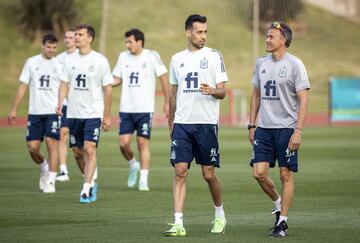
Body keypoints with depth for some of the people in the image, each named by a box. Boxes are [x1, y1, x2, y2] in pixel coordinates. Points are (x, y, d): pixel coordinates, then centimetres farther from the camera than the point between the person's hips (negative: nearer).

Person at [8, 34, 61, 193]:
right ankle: (44, 168, 29)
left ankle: (51, 182, -6)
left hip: (53, 111, -2)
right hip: (34, 112, 2)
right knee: (32, 147, -1)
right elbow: (23, 86, 9)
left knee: (52, 143, -11)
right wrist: (13, 110, 6)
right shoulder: (32, 62, 6)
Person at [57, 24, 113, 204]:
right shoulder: (70, 60, 7)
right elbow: (64, 84, 9)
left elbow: (107, 89, 1)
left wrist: (107, 116, 1)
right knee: (77, 152, 9)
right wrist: (60, 102, -10)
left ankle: (86, 190, -14)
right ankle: (92, 178, 31)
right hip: (74, 113, 5)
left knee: (89, 149, -16)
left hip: (93, 113, -5)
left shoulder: (100, 61, -4)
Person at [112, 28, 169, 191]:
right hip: (126, 109, 3)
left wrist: (167, 103, -1)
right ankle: (133, 165, 24)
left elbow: (163, 78, 0)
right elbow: (117, 79, 15)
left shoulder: (151, 56, -4)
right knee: (123, 143, -5)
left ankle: (143, 180, 3)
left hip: (145, 109, -3)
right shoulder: (123, 57, 8)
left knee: (143, 143, -3)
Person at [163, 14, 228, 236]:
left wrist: (212, 91, -23)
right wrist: (171, 123, 21)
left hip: (207, 122, -3)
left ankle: (220, 214, 26)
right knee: (180, 172, -6)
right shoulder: (177, 59, 12)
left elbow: (222, 92, -1)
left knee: (209, 174, 2)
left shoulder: (214, 56, 1)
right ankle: (178, 223, -8)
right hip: (182, 123, 3)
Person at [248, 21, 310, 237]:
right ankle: (278, 203, 23)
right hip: (264, 128, 5)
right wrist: (252, 125, 14)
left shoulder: (294, 65, -7)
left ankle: (282, 222, 7)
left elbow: (303, 100, -10)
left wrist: (298, 131, -17)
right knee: (259, 173, -3)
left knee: (286, 174, 0)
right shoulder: (261, 63, 10)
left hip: (286, 128, -5)